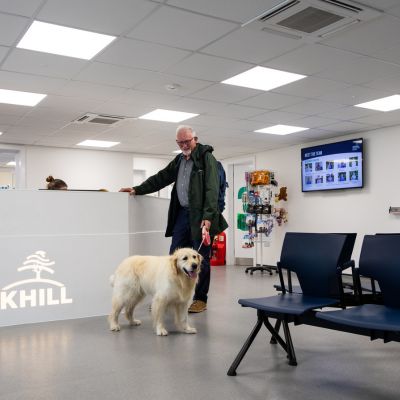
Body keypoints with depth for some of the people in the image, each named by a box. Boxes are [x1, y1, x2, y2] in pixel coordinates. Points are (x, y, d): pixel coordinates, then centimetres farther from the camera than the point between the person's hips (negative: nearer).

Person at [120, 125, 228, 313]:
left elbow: (212, 190, -17)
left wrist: (208, 217, -25)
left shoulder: (207, 158, -7)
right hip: (182, 213, 7)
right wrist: (138, 190, 12)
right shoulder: (179, 160, 16)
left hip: (200, 216, -7)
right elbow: (161, 178, 21)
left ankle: (201, 300, 13)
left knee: (201, 258, 2)